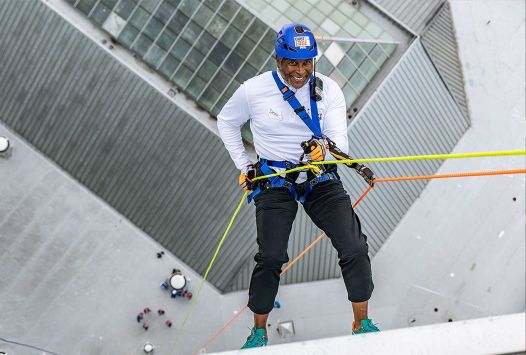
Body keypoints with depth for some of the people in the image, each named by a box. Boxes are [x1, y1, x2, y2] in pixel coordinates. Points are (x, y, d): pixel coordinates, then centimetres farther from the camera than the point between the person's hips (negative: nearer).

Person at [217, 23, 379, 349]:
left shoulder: (328, 89, -7)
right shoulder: (254, 90, -8)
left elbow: (340, 142, -14)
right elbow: (226, 122, 11)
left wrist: (325, 148, -38)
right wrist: (244, 166, 6)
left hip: (322, 179, 2)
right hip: (275, 182, -1)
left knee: (354, 249, -9)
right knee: (271, 258, -9)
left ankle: (362, 324, 8)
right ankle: (259, 331, 12)